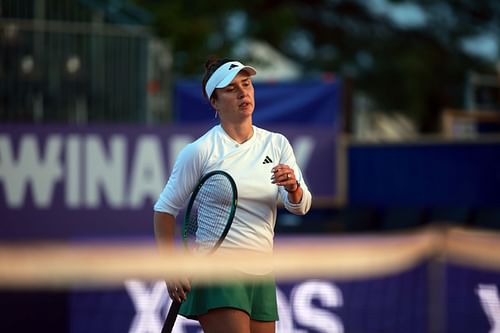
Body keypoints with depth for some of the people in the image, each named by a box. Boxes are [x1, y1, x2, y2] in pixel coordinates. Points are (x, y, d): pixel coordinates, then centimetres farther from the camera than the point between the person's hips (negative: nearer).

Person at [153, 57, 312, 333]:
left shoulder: (276, 144, 9)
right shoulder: (199, 151, -4)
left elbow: (300, 206, 1)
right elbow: (165, 209, 0)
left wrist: (293, 188, -23)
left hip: (261, 276, 6)